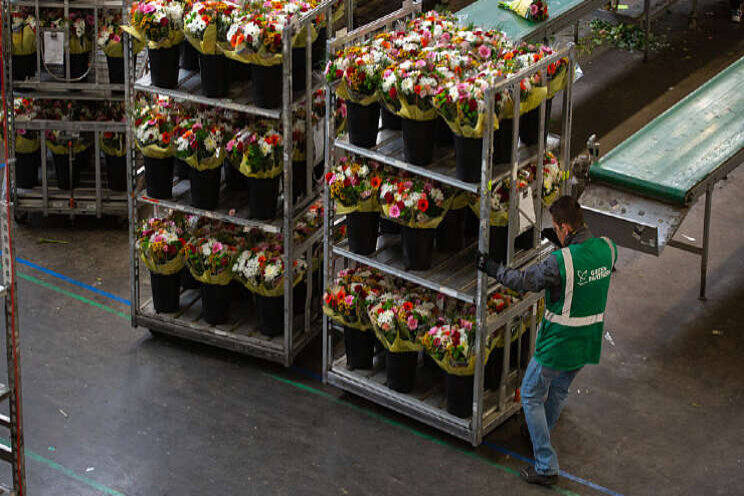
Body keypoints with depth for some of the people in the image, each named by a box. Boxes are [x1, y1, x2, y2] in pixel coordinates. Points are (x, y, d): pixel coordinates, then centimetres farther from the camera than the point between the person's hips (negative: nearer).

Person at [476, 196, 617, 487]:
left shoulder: (559, 262, -28)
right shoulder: (607, 249, -8)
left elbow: (523, 281, -15)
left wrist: (491, 268, -1)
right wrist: (564, 243, 19)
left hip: (558, 343, -7)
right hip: (589, 343, 7)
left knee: (532, 396, 12)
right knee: (559, 390, 30)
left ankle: (546, 467, 10)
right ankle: (541, 438, 51)